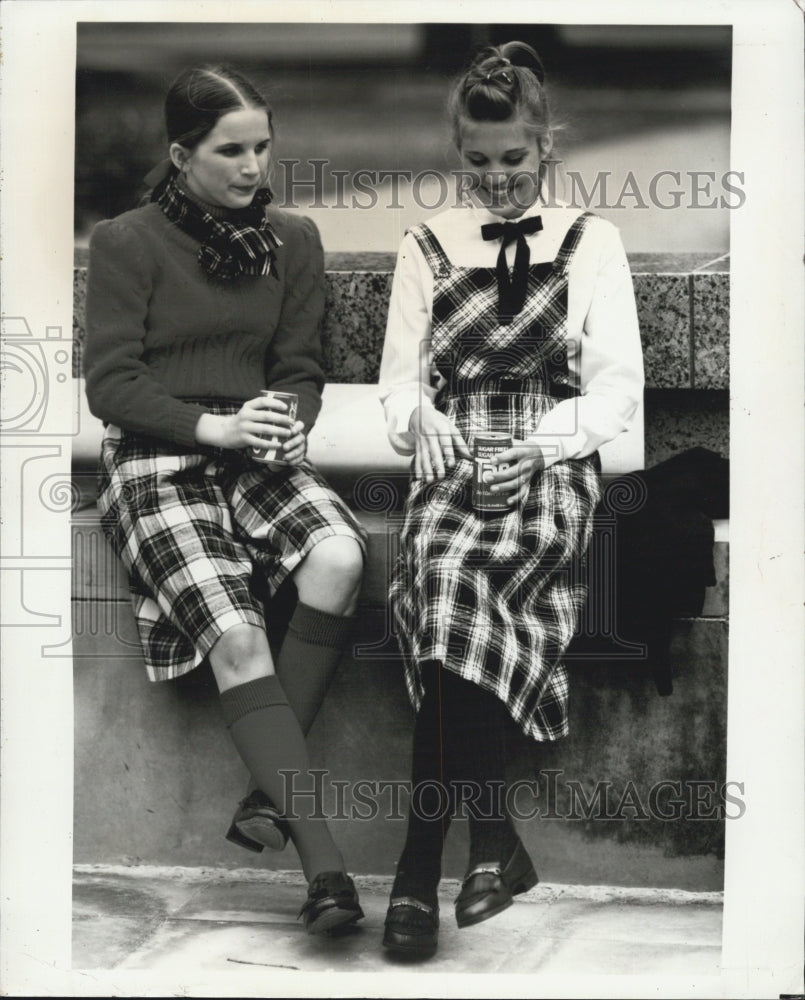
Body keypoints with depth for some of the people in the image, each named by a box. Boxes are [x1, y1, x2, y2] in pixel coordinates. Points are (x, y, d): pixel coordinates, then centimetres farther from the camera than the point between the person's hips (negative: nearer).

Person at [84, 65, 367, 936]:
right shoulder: (126, 242, -1)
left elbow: (301, 369, 13)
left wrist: (290, 425, -10)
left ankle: (270, 787, -18)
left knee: (340, 556, -29)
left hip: (257, 456, 4)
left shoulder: (292, 241, 12)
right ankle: (321, 860, -27)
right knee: (235, 634, -26)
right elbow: (108, 383, -5)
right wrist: (214, 425, -18)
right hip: (155, 463, -4)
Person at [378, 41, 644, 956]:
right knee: (446, 572, -33)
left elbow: (618, 383, 4)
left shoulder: (592, 243, 11)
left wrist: (547, 439, -15)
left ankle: (421, 857, -29)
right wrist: (420, 416, -10)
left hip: (552, 466, -2)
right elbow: (397, 376, 14)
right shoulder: (428, 246, 17)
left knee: (452, 574, -33)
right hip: (451, 463, 2)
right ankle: (492, 838, -28)